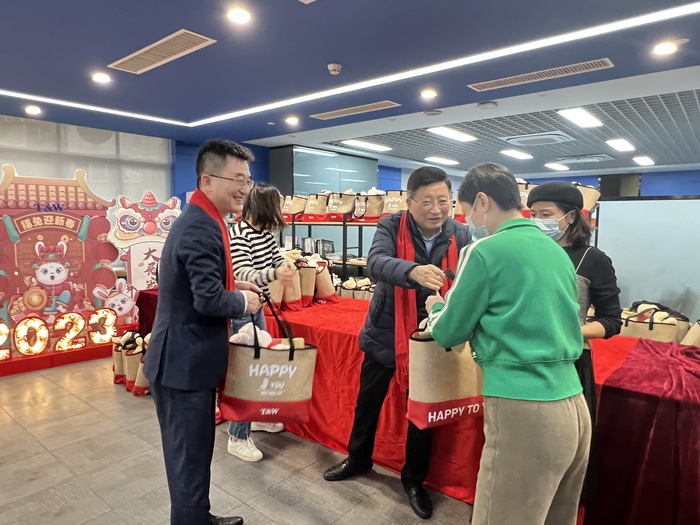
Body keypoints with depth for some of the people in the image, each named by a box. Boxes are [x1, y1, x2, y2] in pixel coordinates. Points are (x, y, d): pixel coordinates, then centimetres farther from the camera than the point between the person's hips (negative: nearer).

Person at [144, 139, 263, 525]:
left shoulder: (198, 220, 10)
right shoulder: (202, 228, -23)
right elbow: (209, 300, -30)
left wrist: (233, 287, 6)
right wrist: (243, 301, -12)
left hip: (186, 358, 10)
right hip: (185, 363, -10)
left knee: (194, 452, 23)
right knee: (190, 456, 7)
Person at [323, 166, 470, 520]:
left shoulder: (460, 235, -6)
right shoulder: (391, 226, -14)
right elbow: (376, 261, -32)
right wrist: (413, 271, -52)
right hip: (385, 332, 0)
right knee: (368, 402, 17)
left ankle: (414, 480, 36)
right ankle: (358, 459, 44)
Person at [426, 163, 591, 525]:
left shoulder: (486, 250, -11)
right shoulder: (558, 252, 11)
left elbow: (448, 333, -3)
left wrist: (435, 308, 17)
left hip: (524, 413, -8)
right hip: (574, 406, 8)